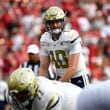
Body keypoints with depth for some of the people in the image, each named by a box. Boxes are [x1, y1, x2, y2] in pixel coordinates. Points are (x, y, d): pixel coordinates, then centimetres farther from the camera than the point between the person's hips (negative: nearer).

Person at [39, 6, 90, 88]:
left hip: (78, 78, -5)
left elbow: (73, 68, -24)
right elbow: (43, 68, 2)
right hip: (61, 78, 5)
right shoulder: (45, 40, -4)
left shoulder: (71, 37, -22)